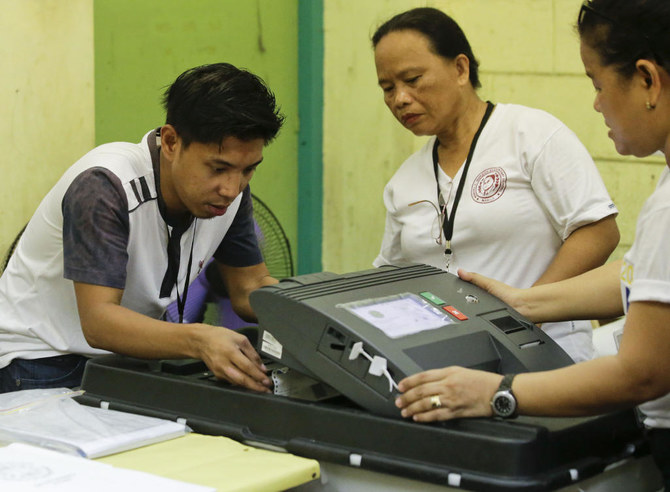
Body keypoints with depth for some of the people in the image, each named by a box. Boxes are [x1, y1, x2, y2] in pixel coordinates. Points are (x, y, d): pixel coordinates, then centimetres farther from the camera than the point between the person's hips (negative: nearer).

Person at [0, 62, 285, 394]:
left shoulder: (227, 185, -7)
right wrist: (198, 341, -52)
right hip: (45, 359, -5)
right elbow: (97, 321, -35)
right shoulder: (105, 187, -28)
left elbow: (249, 288, 3)